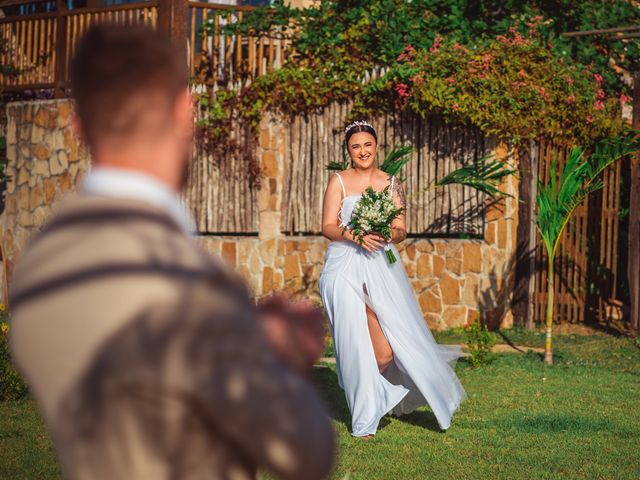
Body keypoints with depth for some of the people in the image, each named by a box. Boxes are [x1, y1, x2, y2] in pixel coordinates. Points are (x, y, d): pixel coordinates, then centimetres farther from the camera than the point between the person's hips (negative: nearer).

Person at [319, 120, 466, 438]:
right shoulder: (339, 182, 5)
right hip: (346, 268, -2)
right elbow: (327, 227, -2)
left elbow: (401, 231, 10)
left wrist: (392, 234, -13)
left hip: (381, 268, 2)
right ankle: (365, 420, 9)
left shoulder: (391, 184, 13)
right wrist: (354, 235, -20)